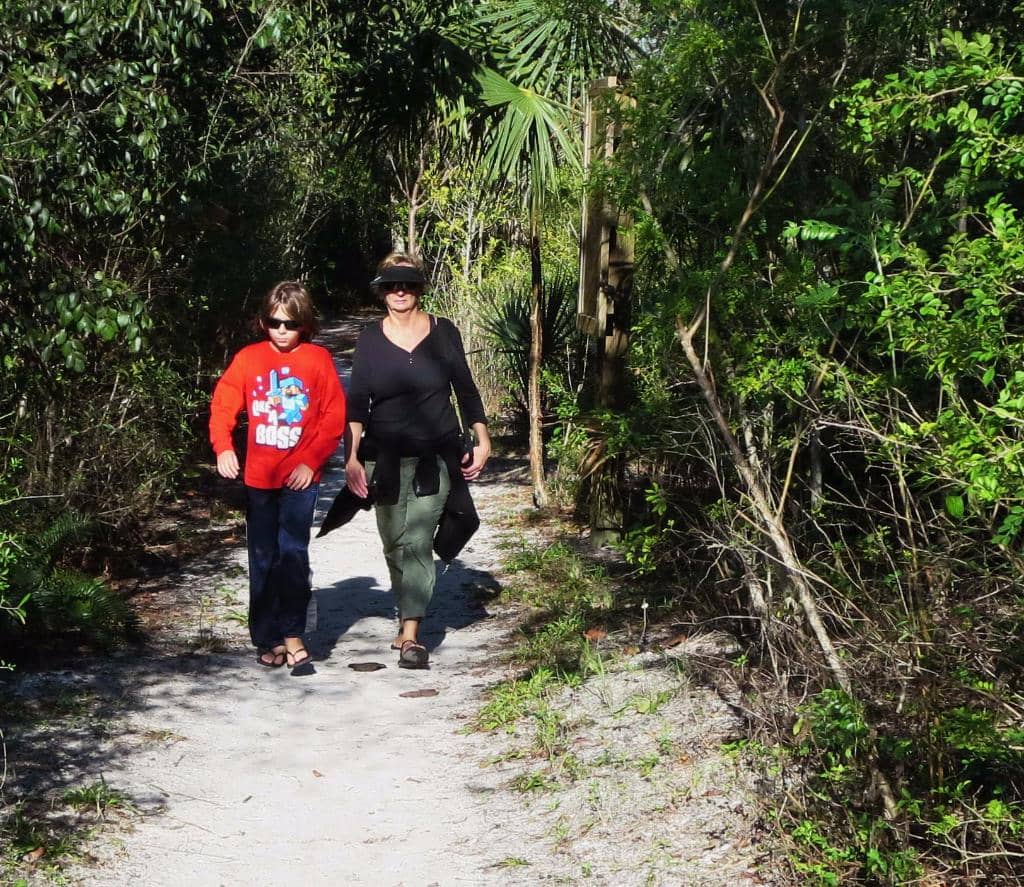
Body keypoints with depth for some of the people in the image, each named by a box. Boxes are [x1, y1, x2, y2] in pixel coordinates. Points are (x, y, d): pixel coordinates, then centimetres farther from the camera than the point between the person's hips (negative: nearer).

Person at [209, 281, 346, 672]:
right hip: (258, 477, 2)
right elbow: (222, 405, -1)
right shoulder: (249, 358, 2)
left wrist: (311, 461, -12)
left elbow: (334, 416, -3)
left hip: (300, 476, -2)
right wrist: (223, 448, -17)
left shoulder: (318, 359, -1)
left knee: (293, 553, -9)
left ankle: (291, 635, 2)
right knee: (263, 560, 9)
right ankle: (268, 639, 19)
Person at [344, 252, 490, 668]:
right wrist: (352, 457, -8)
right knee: (395, 546, 8)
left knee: (417, 542, -11)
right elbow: (356, 402, 1)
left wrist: (482, 440, 3)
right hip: (385, 459, 2)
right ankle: (408, 616, 28)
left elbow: (466, 389, 8)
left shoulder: (443, 332, 1)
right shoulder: (370, 340, 2)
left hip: (435, 457, -2)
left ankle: (410, 635, -13)